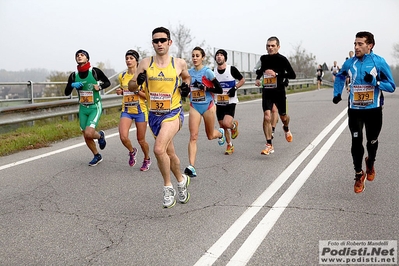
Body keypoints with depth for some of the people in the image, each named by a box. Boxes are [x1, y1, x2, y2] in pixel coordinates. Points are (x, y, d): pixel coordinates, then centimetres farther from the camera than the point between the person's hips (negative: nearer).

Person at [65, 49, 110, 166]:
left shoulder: (95, 71, -9)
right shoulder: (74, 75, 2)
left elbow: (108, 82, 3)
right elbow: (67, 93, 7)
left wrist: (100, 87, -17)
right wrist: (72, 85, -13)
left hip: (95, 107, -4)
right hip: (83, 108, 5)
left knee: (89, 133, -21)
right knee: (86, 137, 8)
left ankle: (100, 135, 15)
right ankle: (97, 156, 30)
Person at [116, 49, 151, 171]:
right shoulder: (122, 76, 7)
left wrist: (137, 91, -20)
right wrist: (120, 92, 4)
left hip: (140, 111, -3)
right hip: (126, 110, 3)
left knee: (141, 140, 5)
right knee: (123, 137, -16)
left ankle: (147, 159, 32)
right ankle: (132, 151, 17)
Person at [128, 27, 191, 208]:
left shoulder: (179, 63, -4)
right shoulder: (145, 63, -2)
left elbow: (186, 77, 18)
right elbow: (131, 87, 2)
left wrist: (186, 85, -4)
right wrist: (138, 81, -19)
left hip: (173, 113, -3)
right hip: (154, 115, 3)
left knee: (159, 149, -24)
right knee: (170, 153, 17)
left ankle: (168, 187, -3)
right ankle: (181, 180, 43)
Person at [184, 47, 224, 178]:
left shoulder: (207, 72, -10)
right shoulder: (189, 72, 4)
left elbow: (219, 90, -10)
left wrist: (205, 88, -22)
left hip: (208, 106, -3)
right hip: (194, 107, 3)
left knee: (210, 136, 14)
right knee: (193, 137, -10)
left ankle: (220, 133, 51)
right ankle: (191, 166, -13)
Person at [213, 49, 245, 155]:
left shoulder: (232, 69, -5)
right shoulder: (213, 72, 6)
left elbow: (242, 80, 4)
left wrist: (235, 88, -11)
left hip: (230, 102, -4)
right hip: (219, 103, 4)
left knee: (226, 123, -21)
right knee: (222, 126, 8)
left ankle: (234, 124, 15)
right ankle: (230, 146, 27)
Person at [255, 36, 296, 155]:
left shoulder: (282, 59, -10)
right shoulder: (263, 58, 4)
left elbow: (293, 75, -16)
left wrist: (277, 74, -23)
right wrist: (257, 78, 10)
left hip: (279, 92, -2)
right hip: (267, 92, 2)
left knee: (283, 117, 14)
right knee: (266, 117, -13)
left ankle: (286, 128, 52)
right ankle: (269, 145, -8)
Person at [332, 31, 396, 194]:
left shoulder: (379, 62, -11)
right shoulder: (350, 63, -2)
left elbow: (391, 86, -9)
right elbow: (340, 77, 19)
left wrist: (374, 81, -25)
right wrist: (337, 93, 7)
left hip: (374, 110, -1)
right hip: (355, 109, 1)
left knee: (372, 141, 15)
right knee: (356, 142, -3)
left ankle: (370, 163, 46)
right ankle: (359, 175, 15)